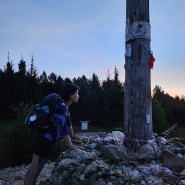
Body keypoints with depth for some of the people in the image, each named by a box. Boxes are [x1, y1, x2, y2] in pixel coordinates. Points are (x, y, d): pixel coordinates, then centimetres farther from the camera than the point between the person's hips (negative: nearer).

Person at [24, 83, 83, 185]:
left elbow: (68, 122, 21)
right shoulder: (61, 106, -20)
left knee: (38, 168, 14)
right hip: (43, 140, -9)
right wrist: (70, 145, -21)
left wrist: (72, 136, 32)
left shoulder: (66, 107, 8)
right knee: (34, 169, -4)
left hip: (49, 141, 9)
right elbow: (63, 127, -24)